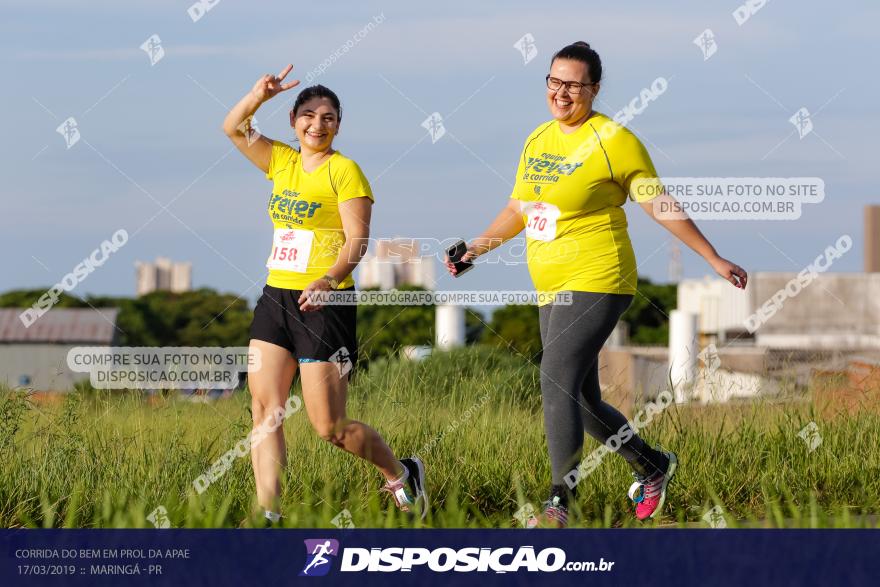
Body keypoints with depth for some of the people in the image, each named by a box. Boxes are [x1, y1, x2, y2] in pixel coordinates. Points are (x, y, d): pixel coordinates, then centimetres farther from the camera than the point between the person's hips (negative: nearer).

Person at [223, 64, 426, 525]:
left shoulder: (344, 170, -7)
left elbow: (357, 240, -14)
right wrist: (260, 94, -5)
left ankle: (402, 474, 19)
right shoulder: (282, 162, 12)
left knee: (328, 426, -4)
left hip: (323, 303, -7)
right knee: (264, 407, -4)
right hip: (276, 297, 7)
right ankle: (267, 512, -5)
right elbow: (233, 127, 14)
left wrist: (328, 279, -31)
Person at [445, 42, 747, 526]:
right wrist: (476, 248, 12)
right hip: (551, 287, 8)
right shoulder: (538, 140, 12)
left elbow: (662, 207, -4)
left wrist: (714, 260, -2)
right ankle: (653, 466, 34)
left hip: (597, 281, -8)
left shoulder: (613, 141, -9)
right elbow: (518, 209, 23)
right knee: (580, 400, 12)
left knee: (557, 380, -22)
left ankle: (560, 505, -21)